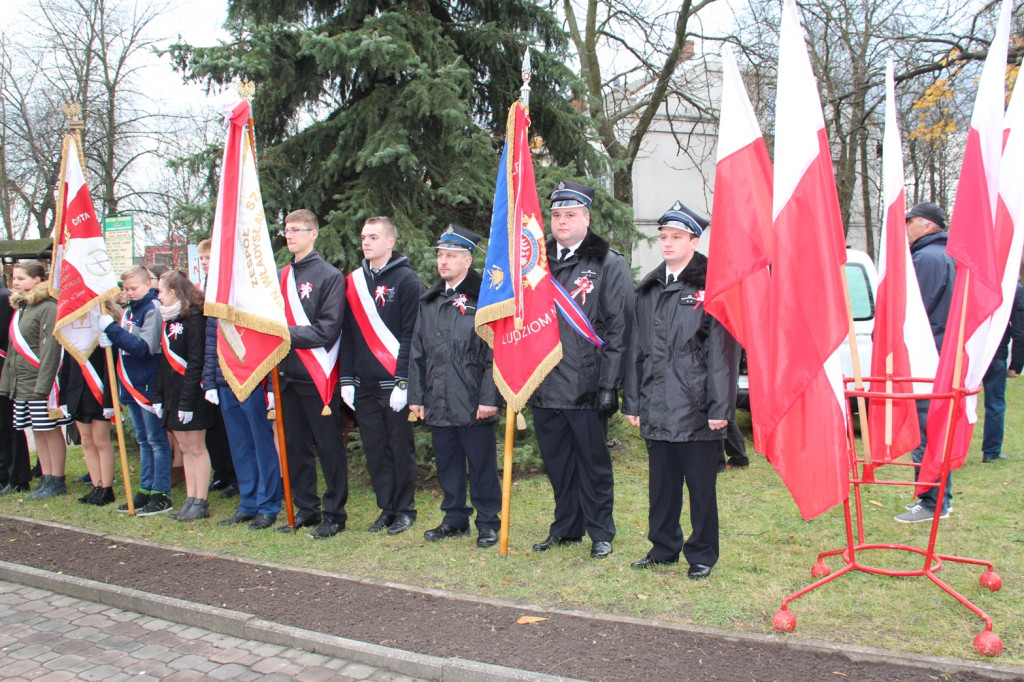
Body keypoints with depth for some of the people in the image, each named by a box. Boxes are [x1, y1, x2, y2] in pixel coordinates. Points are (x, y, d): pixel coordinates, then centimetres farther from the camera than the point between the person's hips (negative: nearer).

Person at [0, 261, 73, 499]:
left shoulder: (48, 308, -12)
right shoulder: (19, 307, 15)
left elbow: (51, 350, -18)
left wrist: (43, 385, -21)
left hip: (43, 384, -9)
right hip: (21, 385, 9)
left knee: (51, 431, 0)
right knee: (38, 432, 12)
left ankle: (57, 482, 8)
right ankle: (47, 479, 19)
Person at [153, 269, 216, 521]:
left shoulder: (194, 318, -13)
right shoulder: (168, 319, 14)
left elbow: (196, 362, -17)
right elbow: (164, 360, 15)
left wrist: (187, 401, -19)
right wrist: (157, 395, 9)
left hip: (191, 395, -8)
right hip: (172, 394, 8)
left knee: (196, 448, -1)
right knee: (184, 448, 11)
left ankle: (201, 503, 6)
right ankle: (190, 500, 17)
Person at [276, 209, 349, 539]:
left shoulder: (330, 276, -6)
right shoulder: (282, 276, 13)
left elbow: (327, 331, -13)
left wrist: (286, 334, -19)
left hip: (317, 377, -6)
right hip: (288, 375, 7)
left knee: (328, 447, 1)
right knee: (295, 447, 12)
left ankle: (335, 514, 10)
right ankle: (305, 509, 24)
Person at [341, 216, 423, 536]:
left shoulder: (407, 280, -4)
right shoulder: (354, 281, 13)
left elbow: (411, 335, -10)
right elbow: (347, 335, 13)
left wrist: (403, 382, -15)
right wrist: (346, 380, 6)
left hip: (394, 384, -5)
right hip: (363, 386, 5)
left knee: (401, 449, 4)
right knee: (375, 450, 9)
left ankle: (405, 510, 16)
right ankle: (387, 509, 20)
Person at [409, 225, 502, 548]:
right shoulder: (429, 301, 13)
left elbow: (495, 354, -10)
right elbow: (418, 352, 14)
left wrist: (489, 397, -15)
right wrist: (416, 395, 10)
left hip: (473, 402, -6)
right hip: (438, 402, 6)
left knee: (482, 466, 4)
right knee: (447, 464, 14)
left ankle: (487, 523, 16)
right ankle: (455, 518, 27)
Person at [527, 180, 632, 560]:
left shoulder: (609, 264, -2)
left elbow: (619, 329, -7)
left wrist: (609, 385, -13)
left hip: (586, 387, -5)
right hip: (545, 386, 5)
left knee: (594, 463, 5)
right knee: (557, 463, 13)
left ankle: (600, 533, 19)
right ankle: (566, 528, 28)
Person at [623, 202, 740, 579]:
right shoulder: (648, 289, 14)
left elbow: (722, 351, -9)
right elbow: (637, 349, 15)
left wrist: (719, 407, -13)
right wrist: (632, 402, 11)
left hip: (695, 407, -5)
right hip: (657, 407, 5)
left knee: (700, 484, 5)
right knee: (662, 483, 14)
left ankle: (702, 555, 18)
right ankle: (663, 547, 28)